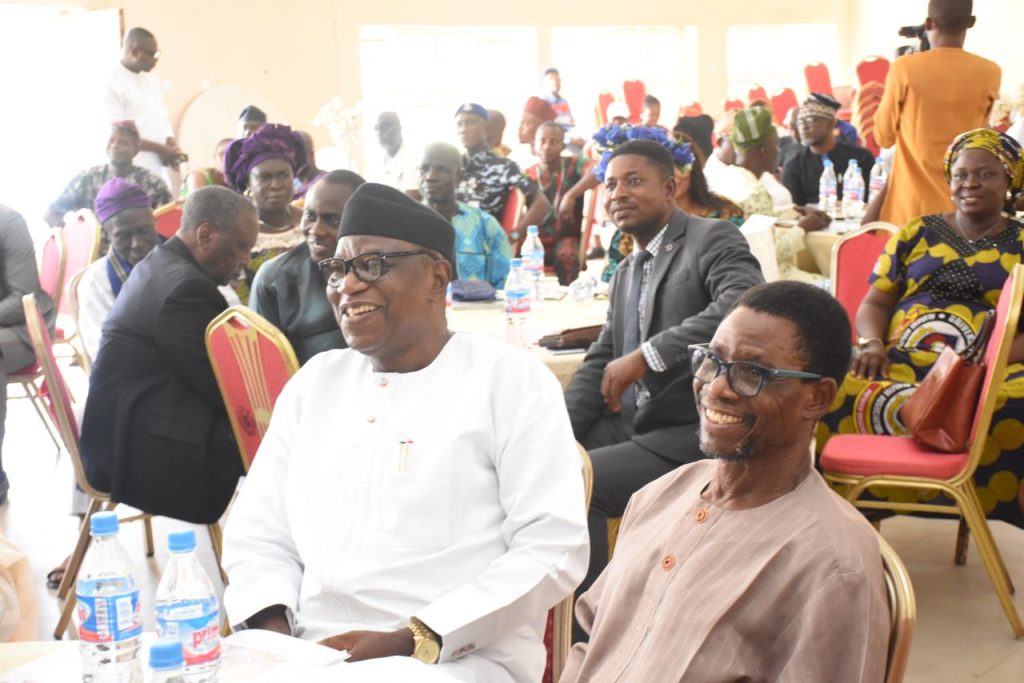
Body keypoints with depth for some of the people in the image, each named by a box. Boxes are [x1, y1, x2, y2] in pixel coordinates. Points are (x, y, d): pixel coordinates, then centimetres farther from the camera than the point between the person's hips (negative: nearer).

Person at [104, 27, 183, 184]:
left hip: (158, 169, 7)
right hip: (131, 172, -7)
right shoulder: (111, 83, -9)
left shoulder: (152, 79, 15)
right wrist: (159, 148, -16)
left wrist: (172, 147, -2)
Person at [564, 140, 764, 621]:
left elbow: (744, 304, -28)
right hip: (632, 424, 8)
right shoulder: (625, 274, 17)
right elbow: (599, 364, 16)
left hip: (693, 434, -8)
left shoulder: (713, 239, -8)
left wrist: (646, 355, -30)